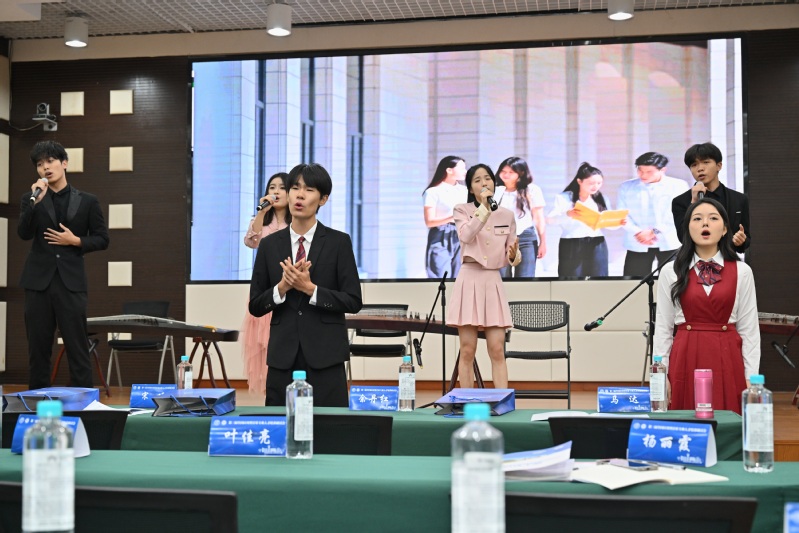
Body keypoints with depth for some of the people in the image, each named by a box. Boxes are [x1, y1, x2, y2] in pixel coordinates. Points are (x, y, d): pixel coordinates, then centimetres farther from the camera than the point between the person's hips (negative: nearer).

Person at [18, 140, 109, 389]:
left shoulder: (87, 201, 7)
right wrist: (35, 201, -16)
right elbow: (23, 234, -6)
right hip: (39, 281, 1)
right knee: (38, 347, 6)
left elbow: (102, 239, 8)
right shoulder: (31, 198, 9)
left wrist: (76, 241, -8)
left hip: (71, 282, -1)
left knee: (78, 348, -2)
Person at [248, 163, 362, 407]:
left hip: (325, 356, -2)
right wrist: (282, 287, -11)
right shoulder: (269, 245, 8)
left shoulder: (339, 242, 0)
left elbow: (353, 302, -4)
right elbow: (255, 306, 7)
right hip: (282, 356, 2)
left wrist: (310, 288, -15)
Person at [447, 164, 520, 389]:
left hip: (493, 283, 2)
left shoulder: (507, 215, 9)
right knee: (467, 351, 0)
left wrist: (514, 254, -12)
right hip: (469, 281, -2)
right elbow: (466, 236, -19)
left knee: (497, 351, -1)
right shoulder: (462, 210, 3)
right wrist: (484, 207, -22)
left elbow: (510, 258, 11)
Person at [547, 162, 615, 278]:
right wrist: (567, 214, -29)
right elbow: (550, 219, -10)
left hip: (596, 246, 3)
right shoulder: (564, 198, 0)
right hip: (571, 246, -3)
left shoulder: (602, 200, 12)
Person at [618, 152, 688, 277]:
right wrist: (637, 233, -15)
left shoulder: (678, 186, 2)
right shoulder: (626, 187, 8)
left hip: (670, 243, -1)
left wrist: (655, 232, -15)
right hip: (637, 244, 1)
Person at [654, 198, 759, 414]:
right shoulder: (671, 272, 2)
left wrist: (751, 377, -1)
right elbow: (663, 328, 4)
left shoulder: (741, 272, 3)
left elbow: (749, 329, 3)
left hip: (727, 360, 0)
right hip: (686, 358, 0)